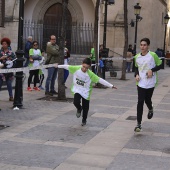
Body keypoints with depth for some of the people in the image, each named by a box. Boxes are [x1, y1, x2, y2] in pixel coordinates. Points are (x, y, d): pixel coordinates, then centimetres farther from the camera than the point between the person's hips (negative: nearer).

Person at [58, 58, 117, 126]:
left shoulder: (90, 74, -23)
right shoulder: (76, 69, -17)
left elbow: (99, 80, -24)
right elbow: (67, 67, -2)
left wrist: (111, 85, -28)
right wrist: (58, 66, 9)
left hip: (86, 92, -1)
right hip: (77, 90, 1)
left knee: (85, 108, 8)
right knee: (76, 102, -22)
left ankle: (84, 120, 35)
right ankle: (79, 109, 16)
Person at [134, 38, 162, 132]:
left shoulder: (153, 55, -9)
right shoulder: (137, 57, 2)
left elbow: (160, 65, -1)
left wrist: (152, 70, -17)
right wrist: (137, 74, -1)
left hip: (150, 83, -2)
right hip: (141, 83, 2)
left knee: (147, 100, 12)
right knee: (140, 102, -6)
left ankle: (151, 109, 51)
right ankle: (139, 124, -2)